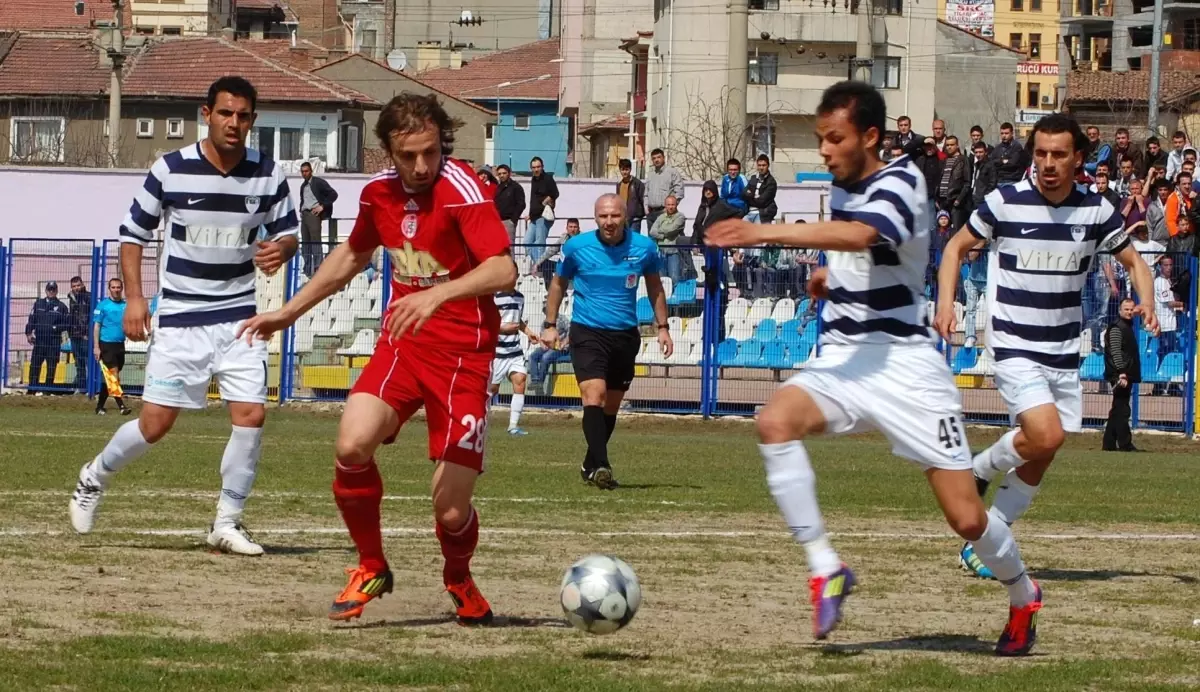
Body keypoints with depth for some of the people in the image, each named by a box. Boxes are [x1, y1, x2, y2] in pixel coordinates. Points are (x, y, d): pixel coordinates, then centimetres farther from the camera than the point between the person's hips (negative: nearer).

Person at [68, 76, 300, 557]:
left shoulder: (269, 176, -2)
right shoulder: (170, 171, -7)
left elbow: (288, 231, 10)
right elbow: (133, 233, 3)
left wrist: (281, 249, -15)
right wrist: (134, 297, -6)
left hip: (240, 316, 2)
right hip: (180, 318, -2)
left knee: (251, 414, -11)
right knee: (156, 422, -2)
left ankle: (227, 522, 3)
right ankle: (94, 478, 26)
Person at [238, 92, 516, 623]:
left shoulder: (461, 188, -15)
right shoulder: (379, 192, 6)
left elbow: (503, 270, -27)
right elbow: (352, 256, 27)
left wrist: (438, 294, -42)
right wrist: (289, 312, 31)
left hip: (462, 350, -5)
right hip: (403, 340, 5)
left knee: (451, 511, -7)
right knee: (352, 445, -24)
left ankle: (458, 580, 30)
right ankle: (371, 569, 0)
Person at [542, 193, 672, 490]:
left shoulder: (643, 248, -2)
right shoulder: (576, 247, -7)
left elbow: (654, 286, 14)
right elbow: (558, 284, 9)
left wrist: (662, 326, 12)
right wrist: (550, 325, 6)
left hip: (625, 335, 3)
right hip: (587, 332, -3)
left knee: (611, 405, 10)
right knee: (594, 395, -21)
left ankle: (590, 465, 27)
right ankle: (601, 466, -28)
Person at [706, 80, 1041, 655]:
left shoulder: (902, 182, -14)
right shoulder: (843, 188, 10)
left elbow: (859, 236, -36)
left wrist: (764, 234, -43)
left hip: (904, 362, -6)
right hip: (842, 358, 6)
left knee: (966, 519, -5)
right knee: (775, 422, -28)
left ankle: (1023, 595, 26)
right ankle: (825, 569, -24)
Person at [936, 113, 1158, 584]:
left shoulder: (1097, 210, 0)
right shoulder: (1005, 203, -8)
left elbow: (1133, 261, 13)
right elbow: (957, 247, 6)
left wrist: (1147, 305, -7)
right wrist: (945, 303, -8)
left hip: (1064, 351, 4)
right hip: (1014, 346, -4)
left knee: (1039, 461, 5)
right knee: (1045, 436, -23)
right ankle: (980, 468, 6)